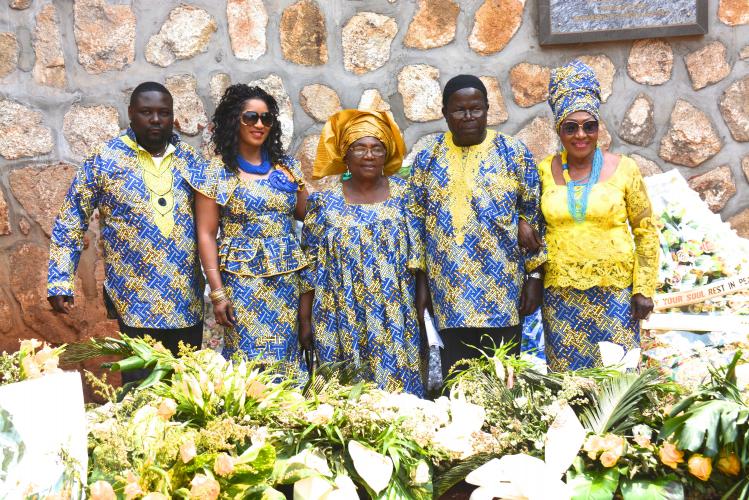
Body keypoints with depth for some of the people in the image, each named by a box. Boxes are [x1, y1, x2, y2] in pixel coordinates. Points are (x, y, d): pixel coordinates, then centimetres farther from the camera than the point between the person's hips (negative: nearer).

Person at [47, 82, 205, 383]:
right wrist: (60, 282, -6)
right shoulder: (104, 161, -2)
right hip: (136, 301, -3)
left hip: (188, 300, 3)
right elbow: (69, 223, 0)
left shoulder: (190, 159, 7)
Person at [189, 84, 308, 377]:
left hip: (288, 277, 4)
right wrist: (217, 292, -10)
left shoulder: (286, 166, 9)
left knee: (286, 357, 7)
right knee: (251, 358, -3)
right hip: (243, 279, -4)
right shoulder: (217, 172, -3)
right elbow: (206, 235, -5)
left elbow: (308, 215, 15)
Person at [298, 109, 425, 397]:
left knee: (397, 385, 2)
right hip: (342, 322, 0)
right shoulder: (325, 201, 1)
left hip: (394, 322, 1)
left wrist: (423, 312, 5)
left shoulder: (403, 195, 3)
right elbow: (311, 264, 3)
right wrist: (305, 319, 2)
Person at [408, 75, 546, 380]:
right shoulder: (428, 158, 7)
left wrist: (534, 276, -3)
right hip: (450, 291, 2)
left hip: (502, 287, -2)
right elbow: (418, 222, 9)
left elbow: (534, 215, 1)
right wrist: (422, 281, 5)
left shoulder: (513, 153, 1)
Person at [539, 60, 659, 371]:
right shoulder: (545, 171, 2)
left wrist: (644, 289, -2)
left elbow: (646, 232, 2)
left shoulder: (624, 170, -2)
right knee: (566, 374, 8)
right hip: (560, 292, 2)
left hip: (614, 289, -1)